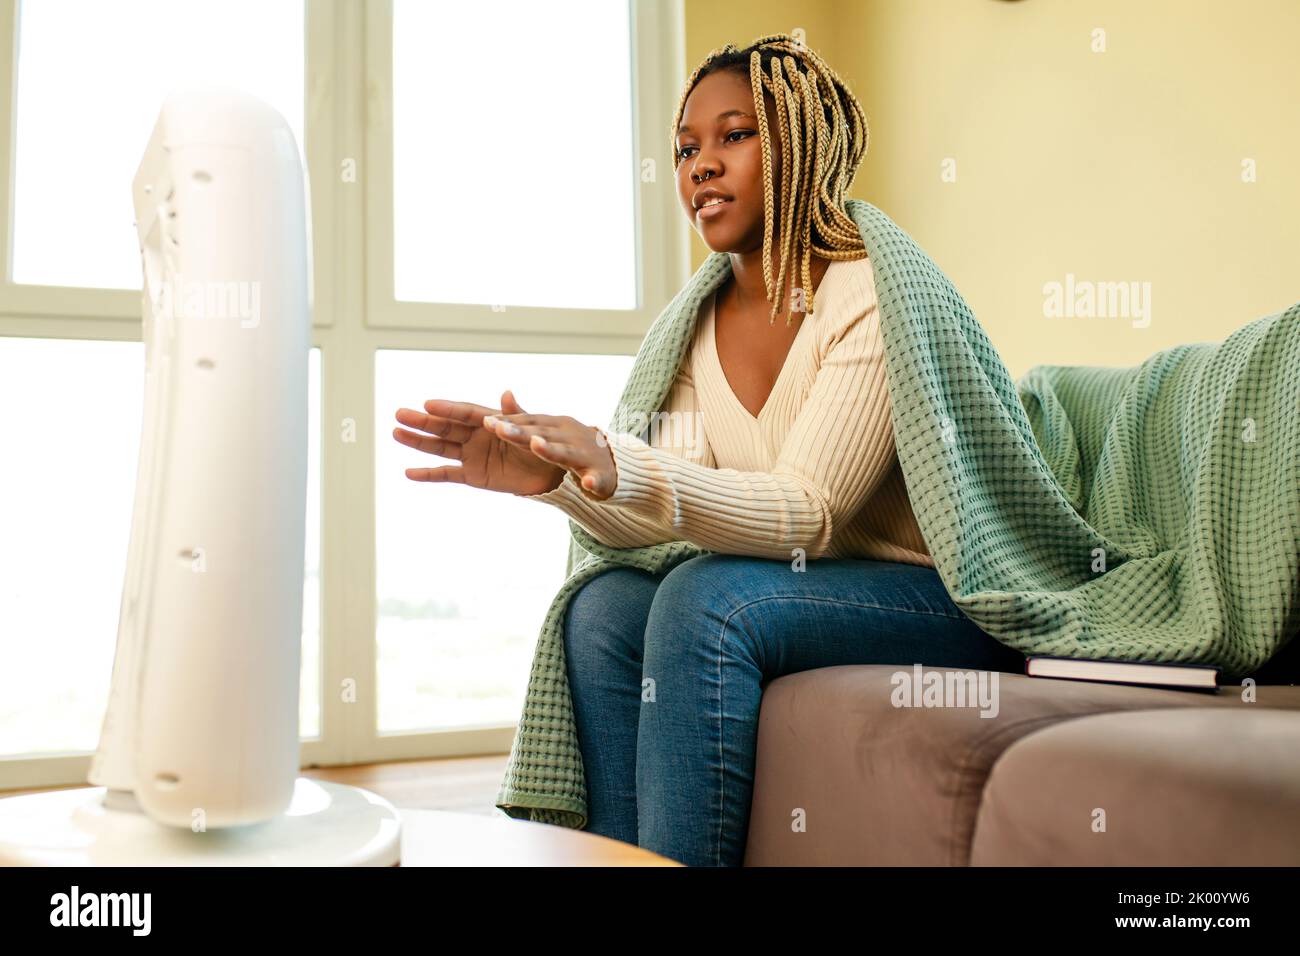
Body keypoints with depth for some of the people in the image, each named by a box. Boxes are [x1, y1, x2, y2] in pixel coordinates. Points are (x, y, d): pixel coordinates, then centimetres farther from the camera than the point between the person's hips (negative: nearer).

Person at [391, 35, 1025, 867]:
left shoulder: (876, 296, -14)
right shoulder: (697, 328, 6)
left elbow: (806, 513, -24)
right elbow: (671, 516, -5)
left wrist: (618, 468, -39)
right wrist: (554, 475, -25)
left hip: (947, 601, -6)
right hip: (797, 592, 6)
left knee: (708, 597, -29)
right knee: (604, 607, -16)